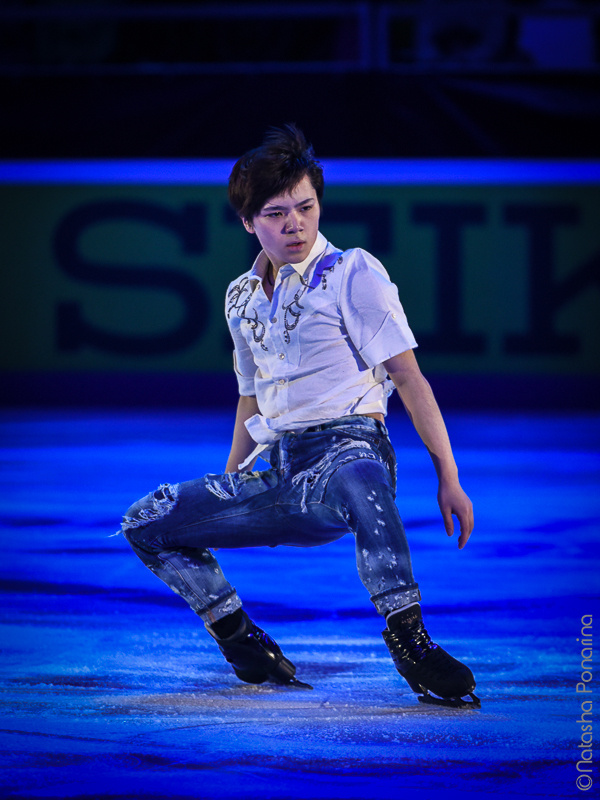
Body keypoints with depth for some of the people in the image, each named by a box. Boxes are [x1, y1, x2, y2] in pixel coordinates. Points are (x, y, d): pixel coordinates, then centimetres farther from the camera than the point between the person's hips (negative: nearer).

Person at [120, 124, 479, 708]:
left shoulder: (352, 273, -2)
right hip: (277, 474, 7)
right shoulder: (241, 297, 16)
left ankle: (409, 642, -43)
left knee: (356, 478, -44)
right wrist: (228, 492, 29)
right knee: (146, 523, 1)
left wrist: (448, 478, -15)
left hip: (347, 447, -7)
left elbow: (407, 376, -7)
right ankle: (246, 646, 5)